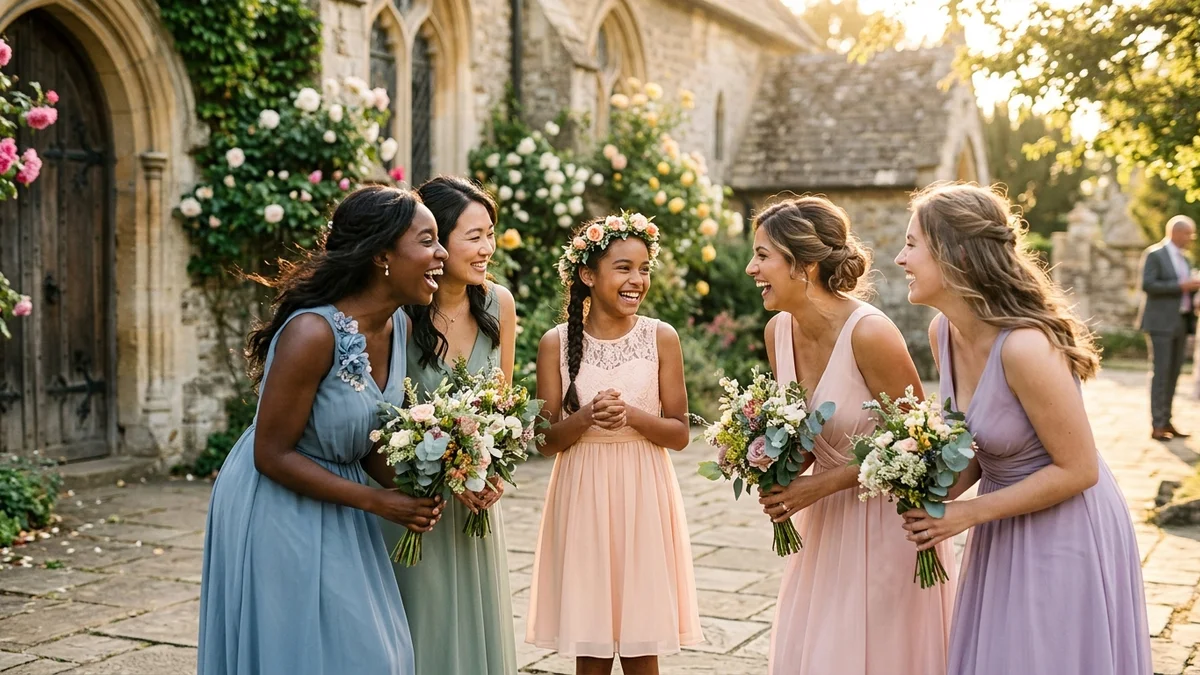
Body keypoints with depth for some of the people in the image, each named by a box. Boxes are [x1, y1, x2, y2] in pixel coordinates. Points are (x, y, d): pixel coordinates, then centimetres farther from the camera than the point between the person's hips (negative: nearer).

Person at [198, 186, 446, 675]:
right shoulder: (313, 332, -28)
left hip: (336, 506, 8)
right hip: (278, 510, -7)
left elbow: (367, 437, 6)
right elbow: (272, 456, -22)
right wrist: (377, 502, -20)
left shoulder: (396, 324, -4)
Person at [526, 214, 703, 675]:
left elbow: (679, 433, 0)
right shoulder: (557, 343, -2)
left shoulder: (661, 338, -2)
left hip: (643, 498, 0)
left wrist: (631, 415, -17)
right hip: (582, 497, 0)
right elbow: (546, 441, -1)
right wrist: (586, 417, -19)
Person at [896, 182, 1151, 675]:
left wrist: (968, 513, -19)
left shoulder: (1024, 346, -29)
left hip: (1065, 536, -7)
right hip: (1002, 533, 8)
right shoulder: (944, 332, -4)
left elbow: (1078, 470, -21)